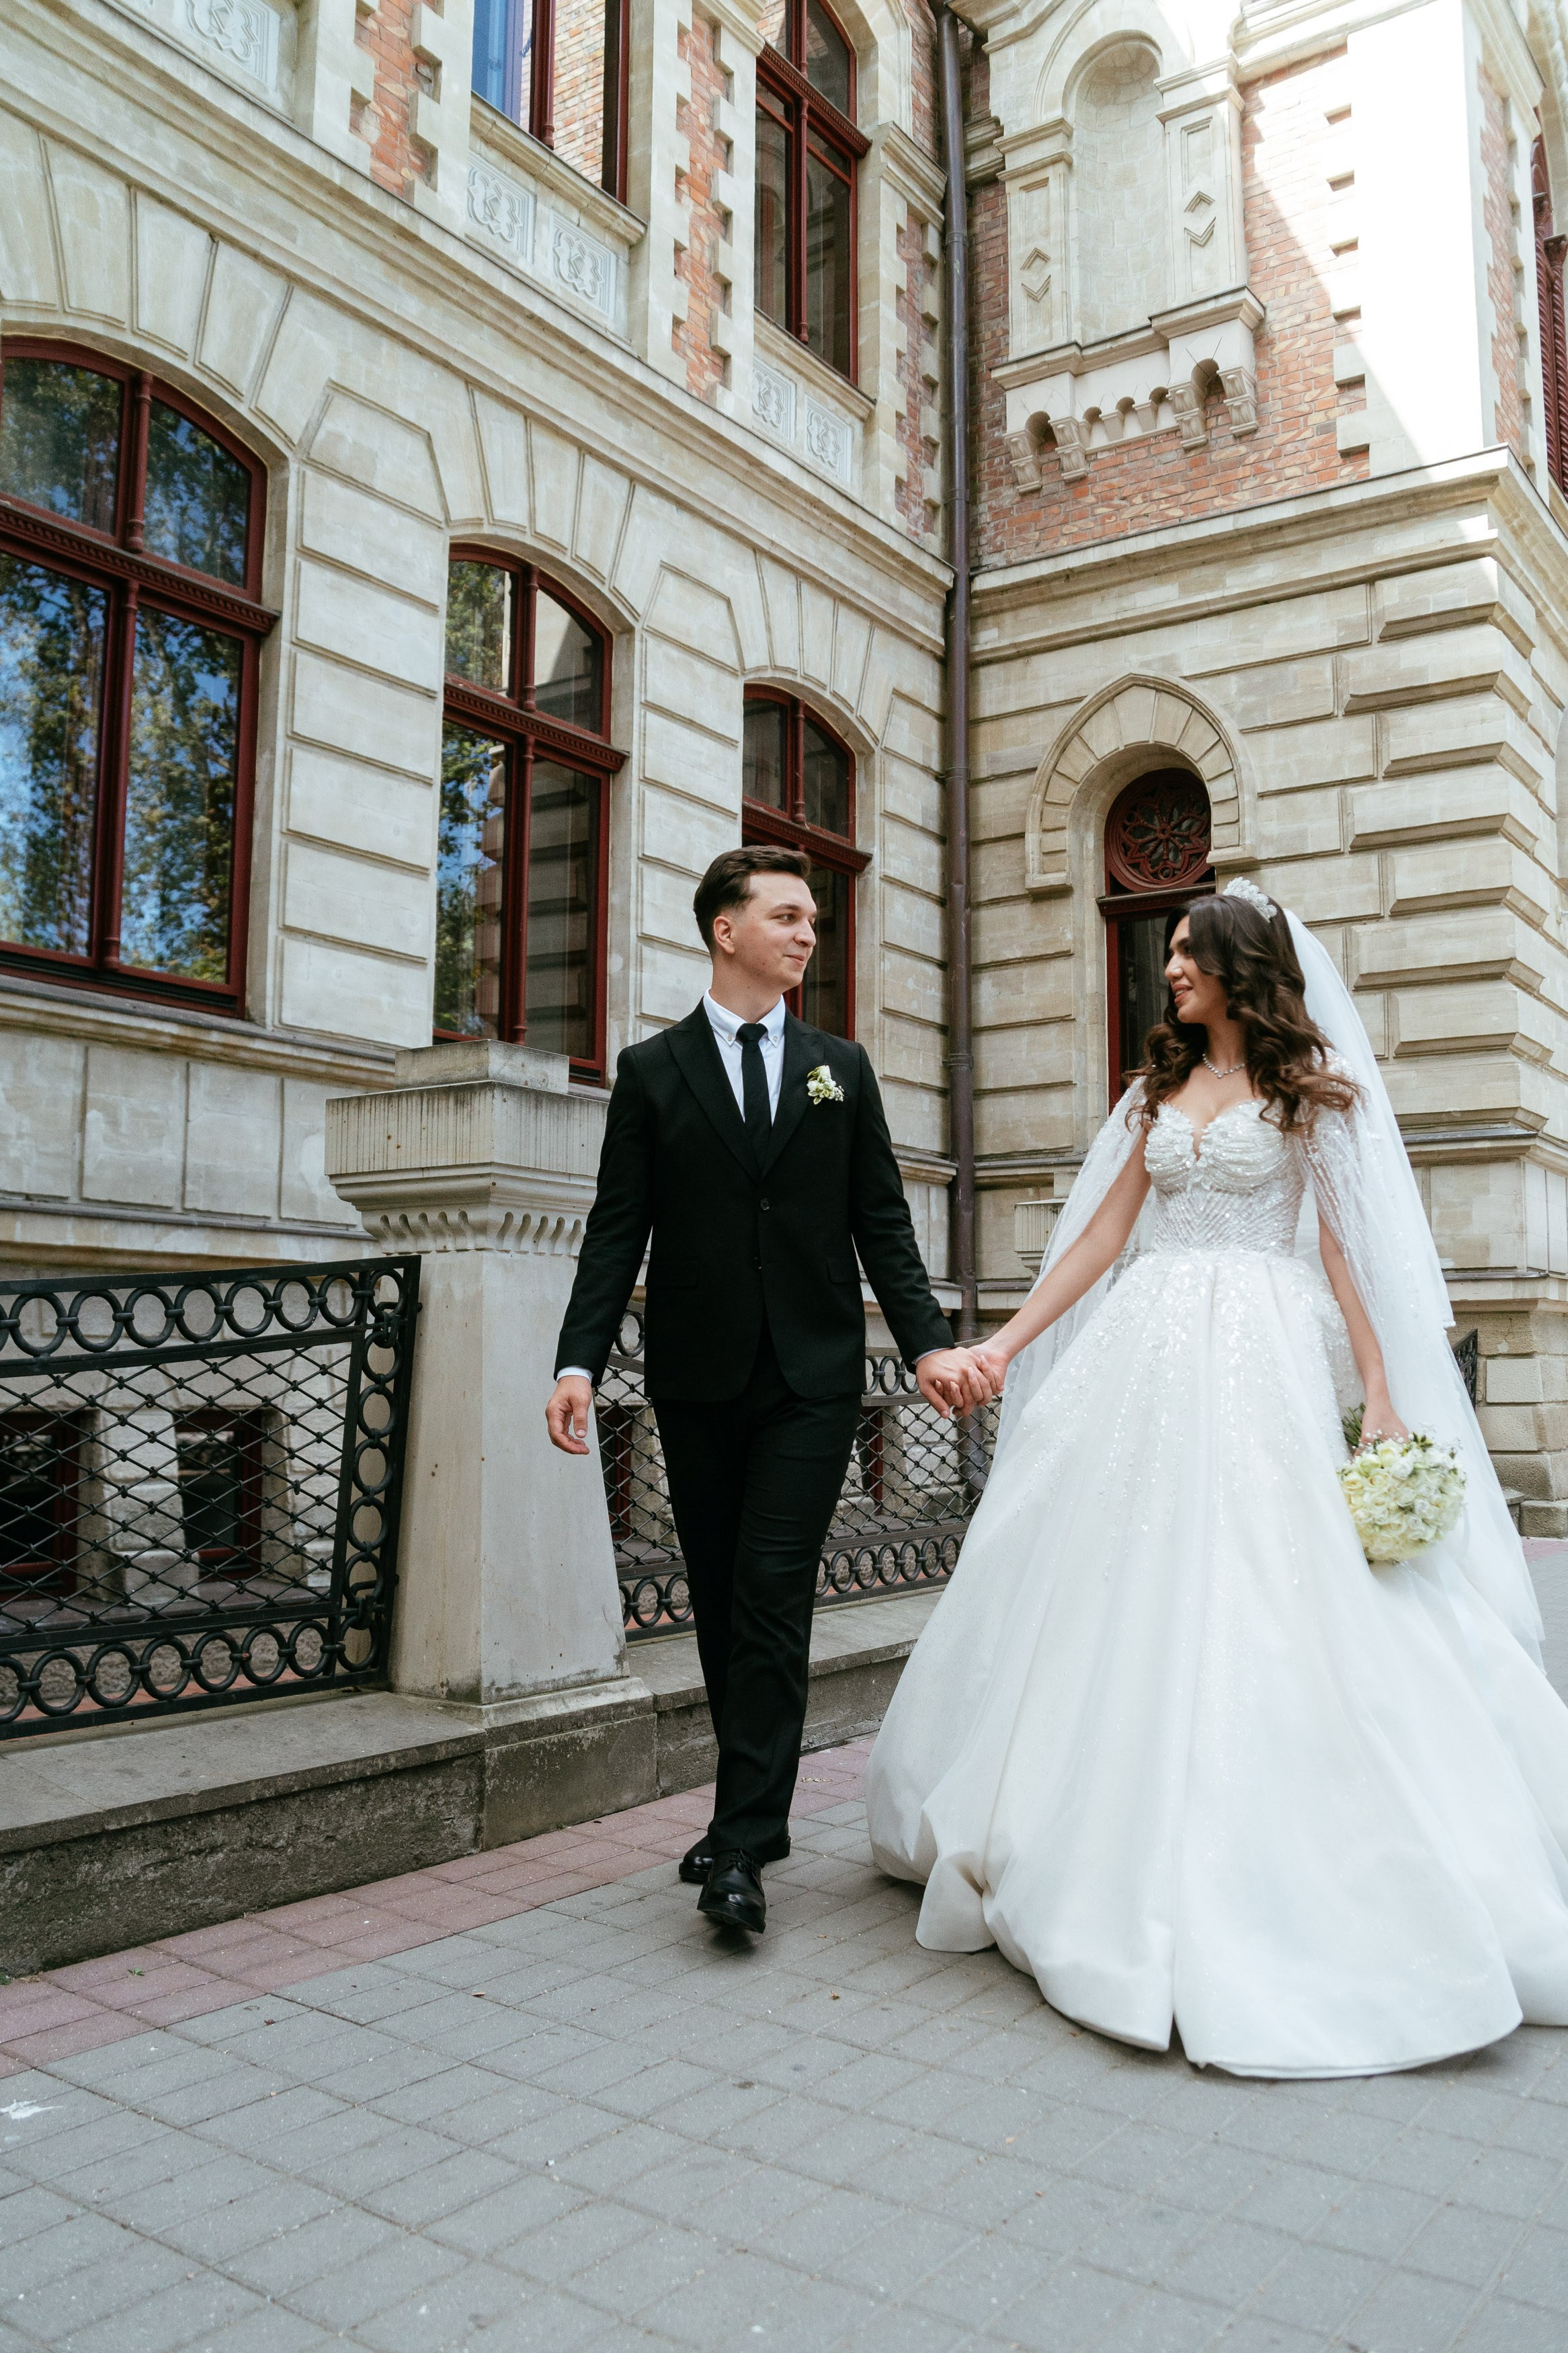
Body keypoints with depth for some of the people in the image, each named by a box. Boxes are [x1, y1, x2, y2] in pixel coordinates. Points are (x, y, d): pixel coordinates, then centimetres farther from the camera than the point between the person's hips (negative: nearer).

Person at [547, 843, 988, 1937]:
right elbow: (618, 1230, 0)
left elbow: (883, 1222, 6)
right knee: (722, 1603, 10)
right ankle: (756, 1810, 25)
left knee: (773, 1600, -6)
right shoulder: (652, 1069, 5)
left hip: (813, 1376, 0)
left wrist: (930, 1341, -7)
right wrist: (580, 1359, -11)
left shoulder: (842, 1067, 9)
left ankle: (743, 1845, -1)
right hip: (698, 1377, 1)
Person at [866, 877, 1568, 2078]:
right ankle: (1121, 1840, 20)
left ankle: (1277, 1885, 7)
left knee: (1262, 1596, -5)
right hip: (1146, 1351, 5)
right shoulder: (1162, 1088, 16)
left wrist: (1381, 1394, -10)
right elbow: (1102, 1233, 13)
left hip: (1262, 1358, -5)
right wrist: (1006, 1344, 7)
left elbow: (1346, 1245, -2)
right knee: (1123, 1589, 5)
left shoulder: (1308, 1085, 3)